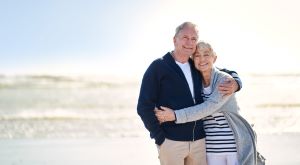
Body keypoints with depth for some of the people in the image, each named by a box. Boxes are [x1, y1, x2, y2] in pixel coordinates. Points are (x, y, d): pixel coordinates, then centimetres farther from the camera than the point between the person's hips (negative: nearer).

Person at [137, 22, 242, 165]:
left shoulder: (197, 67, 13)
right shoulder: (158, 67, -1)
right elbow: (144, 107, -4)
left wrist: (235, 84, 0)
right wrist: (160, 138, -10)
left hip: (199, 141, 5)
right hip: (171, 142, -5)